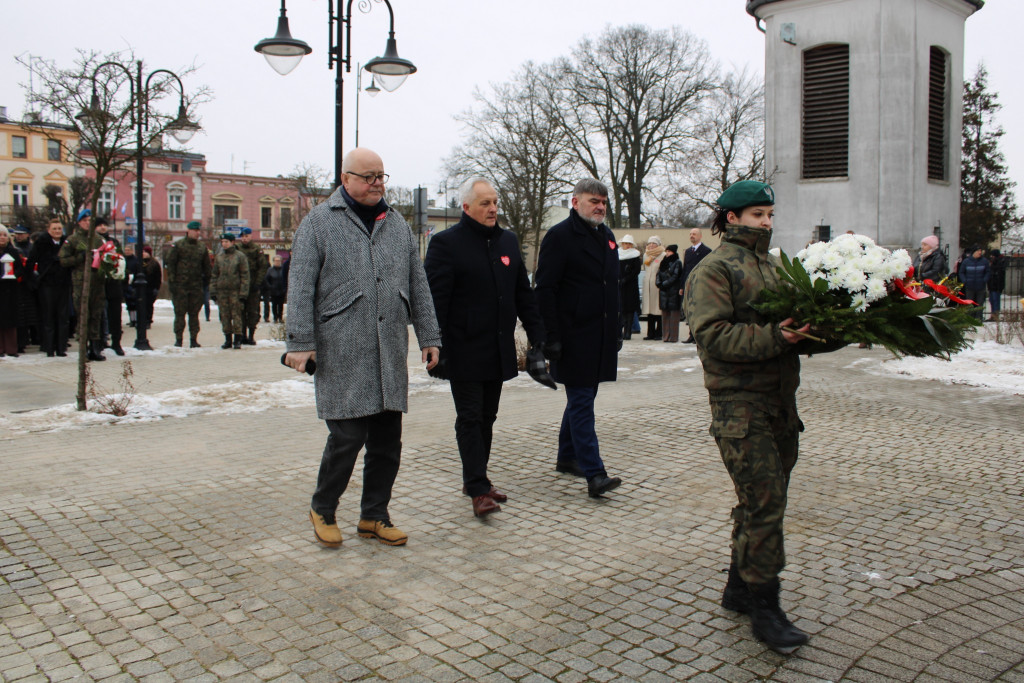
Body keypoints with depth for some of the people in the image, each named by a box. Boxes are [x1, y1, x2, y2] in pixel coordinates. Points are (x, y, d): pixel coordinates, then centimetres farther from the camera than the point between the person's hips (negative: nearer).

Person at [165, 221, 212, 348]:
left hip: (196, 285, 3)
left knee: (194, 313, 5)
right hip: (180, 285, -3)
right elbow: (170, 263, -1)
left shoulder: (202, 247, 11)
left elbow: (206, 266, 16)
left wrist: (206, 282, 10)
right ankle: (178, 339, 6)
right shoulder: (178, 245, 0)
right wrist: (172, 281, -8)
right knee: (180, 313, 0)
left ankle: (194, 339, 9)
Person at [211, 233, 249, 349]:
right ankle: (228, 339, 13)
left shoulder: (240, 256, -1)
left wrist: (243, 292, -10)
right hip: (222, 291, 5)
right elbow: (215, 274, 18)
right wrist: (214, 290, 9)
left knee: (237, 315, -5)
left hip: (235, 291, -5)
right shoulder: (219, 257, 14)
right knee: (224, 316, 5)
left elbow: (245, 275, -4)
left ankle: (237, 340, 1)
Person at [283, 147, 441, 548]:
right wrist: (300, 342, -10)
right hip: (342, 354, -5)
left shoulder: (397, 224, 16)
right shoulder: (319, 223, 1)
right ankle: (322, 509, 19)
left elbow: (418, 285, 17)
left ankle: (374, 516, 23)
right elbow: (300, 287, -4)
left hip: (390, 354, 5)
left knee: (387, 440, 8)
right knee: (347, 436, -4)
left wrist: (428, 337, 12)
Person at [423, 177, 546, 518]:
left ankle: (476, 480, 26)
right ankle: (478, 490, 0)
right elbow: (434, 300, -11)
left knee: (487, 417, 13)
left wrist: (537, 336, 9)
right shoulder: (445, 243, -7)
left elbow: (524, 294, 16)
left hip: (500, 350, 6)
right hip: (464, 352, -6)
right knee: (470, 418, -3)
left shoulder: (508, 241, 12)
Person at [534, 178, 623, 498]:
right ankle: (594, 474, -8)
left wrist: (616, 331, 17)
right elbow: (545, 290, -13)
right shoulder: (559, 236, -8)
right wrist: (552, 337, -18)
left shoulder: (606, 236, 16)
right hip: (574, 337, -8)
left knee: (581, 397, 16)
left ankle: (567, 457, 30)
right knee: (581, 402, -7)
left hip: (600, 337, 8)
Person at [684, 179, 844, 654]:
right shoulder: (713, 270, -5)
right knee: (763, 504, -8)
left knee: (765, 503, 14)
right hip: (739, 405, -8)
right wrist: (772, 337, -26)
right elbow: (712, 334, -18)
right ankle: (764, 607, 4)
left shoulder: (775, 268, 20)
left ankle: (739, 588, 28)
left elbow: (796, 328, 17)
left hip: (781, 402, 8)